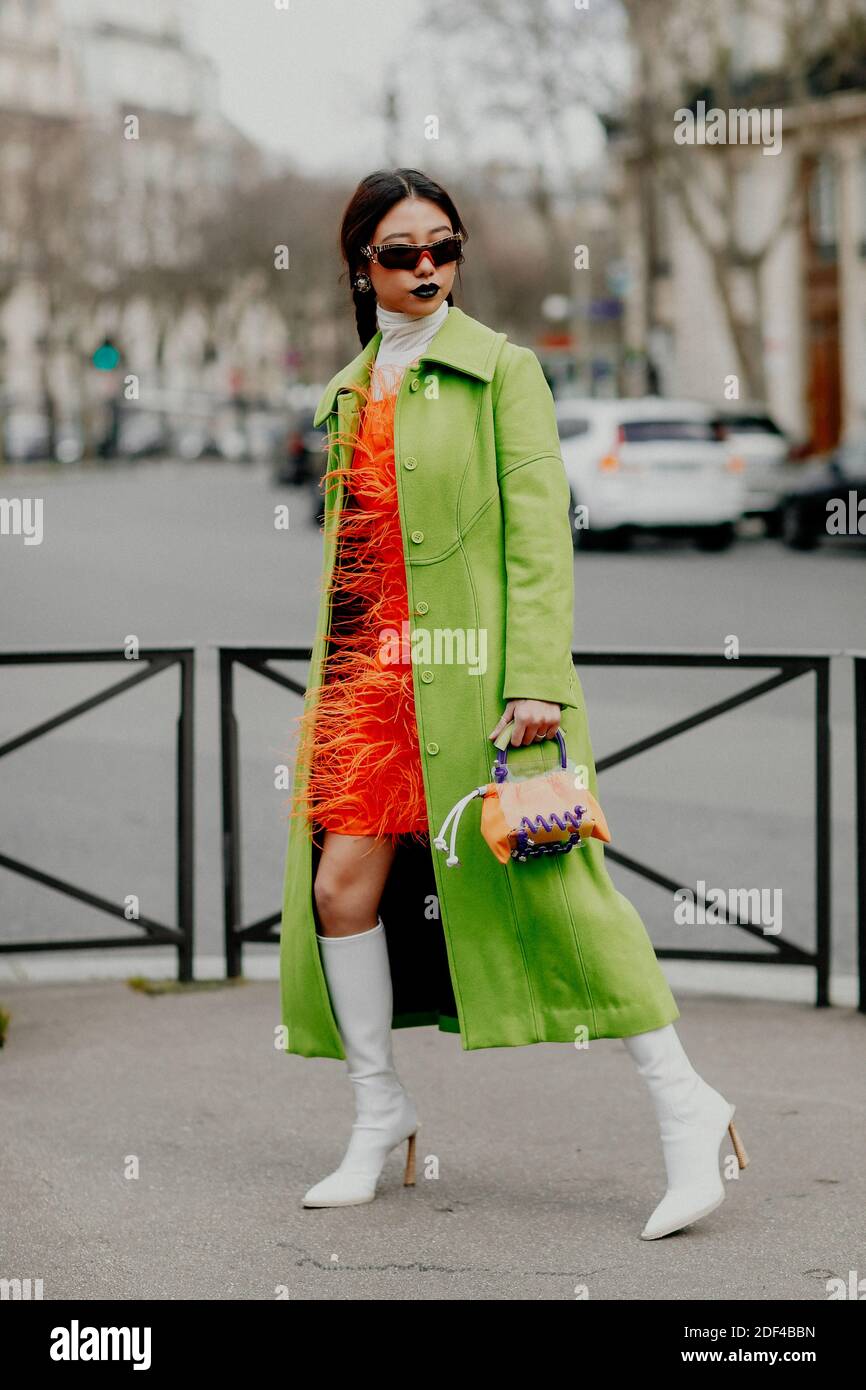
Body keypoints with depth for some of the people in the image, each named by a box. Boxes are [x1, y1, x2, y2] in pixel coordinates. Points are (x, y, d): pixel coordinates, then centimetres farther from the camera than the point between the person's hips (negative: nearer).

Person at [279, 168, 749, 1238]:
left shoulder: (501, 369, 0)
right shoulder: (348, 395, 16)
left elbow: (539, 531, -7)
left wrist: (536, 680, -16)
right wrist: (328, 688, 17)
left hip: (471, 665, -5)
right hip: (368, 669, 6)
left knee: (550, 882, -10)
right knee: (340, 886, 0)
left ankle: (682, 1105, -3)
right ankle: (379, 1113, 16)